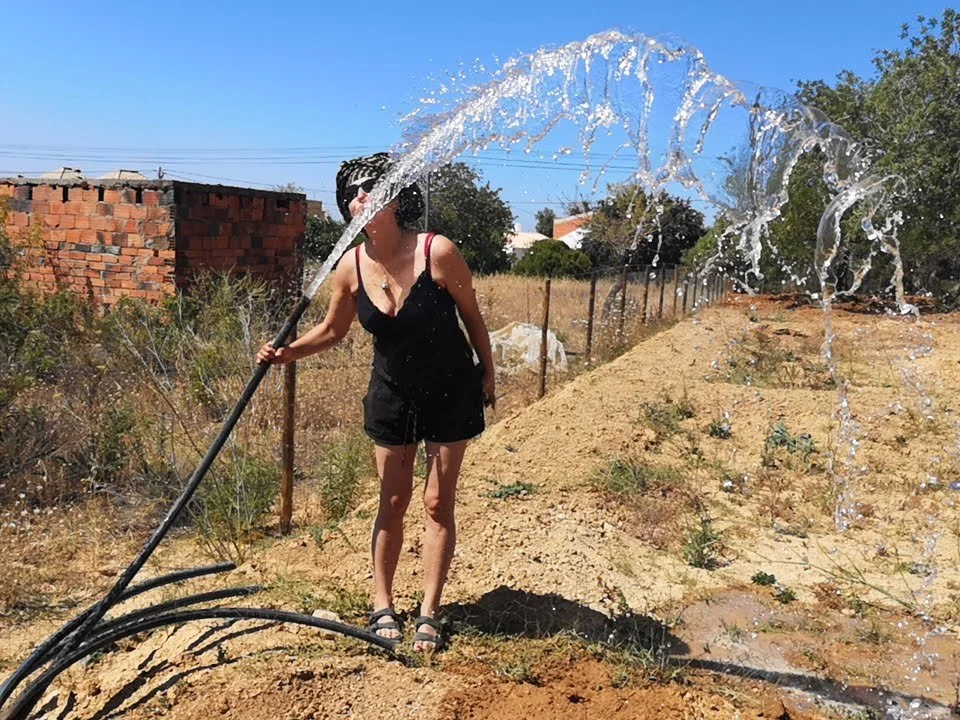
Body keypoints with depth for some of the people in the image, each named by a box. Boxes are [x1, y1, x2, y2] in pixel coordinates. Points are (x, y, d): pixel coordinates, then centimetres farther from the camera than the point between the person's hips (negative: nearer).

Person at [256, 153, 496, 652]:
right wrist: (287, 353, -15)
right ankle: (383, 606, 24)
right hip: (392, 394, 3)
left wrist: (487, 373, 2)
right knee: (393, 502, 10)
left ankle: (429, 612, 17)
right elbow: (332, 331, 2)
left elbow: (471, 315, -8)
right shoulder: (350, 267, -12)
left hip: (450, 392, -2)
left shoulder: (437, 252, -22)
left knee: (438, 503, 5)